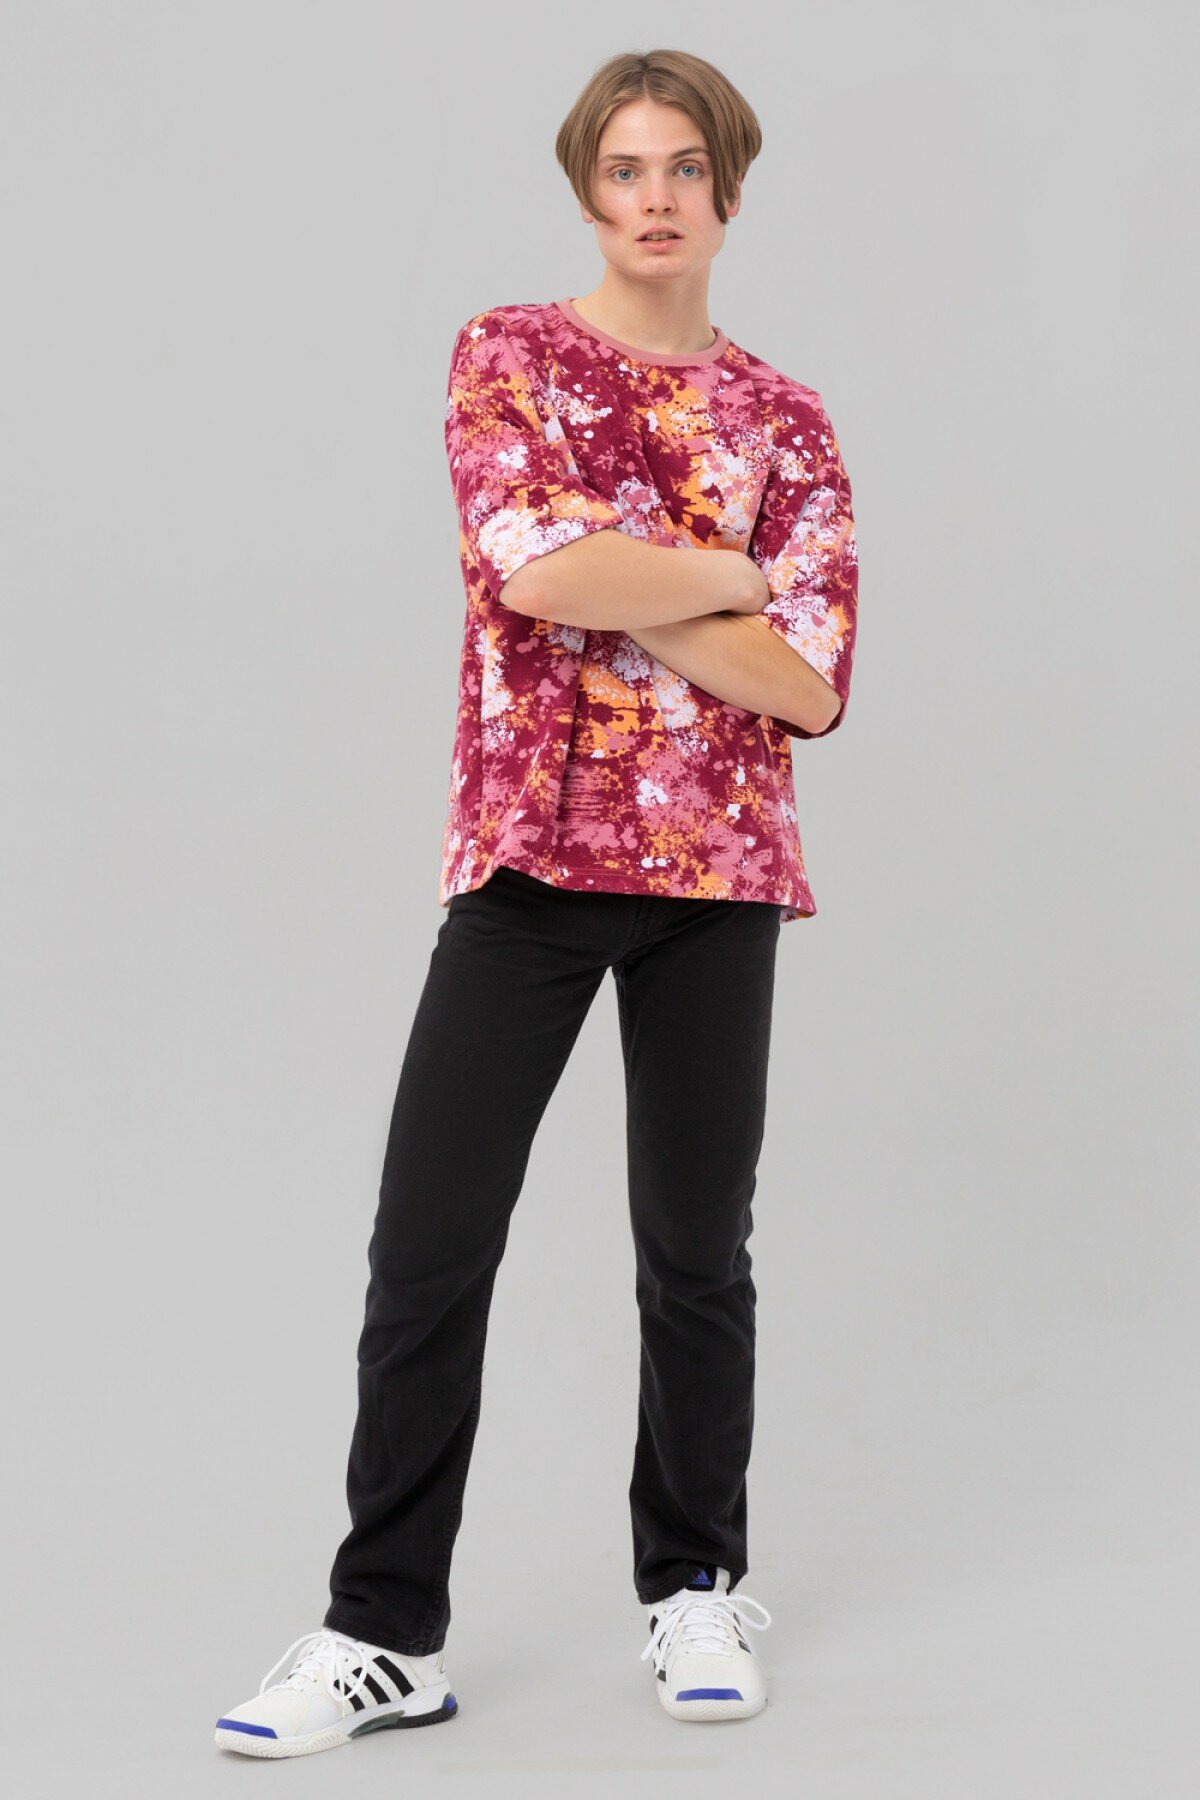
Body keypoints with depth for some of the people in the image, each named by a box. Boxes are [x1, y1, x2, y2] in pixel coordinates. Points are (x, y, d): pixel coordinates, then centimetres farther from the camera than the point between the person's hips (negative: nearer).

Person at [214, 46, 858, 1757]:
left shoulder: (786, 421, 8)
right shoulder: (509, 355, 4)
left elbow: (810, 686, -4)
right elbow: (539, 567, -15)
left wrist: (617, 590, -10)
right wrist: (731, 575, -5)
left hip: (719, 867, 2)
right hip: (530, 853, -1)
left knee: (698, 1245, 9)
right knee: (429, 1246, -3)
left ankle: (695, 1585, 26)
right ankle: (386, 1630, 7)